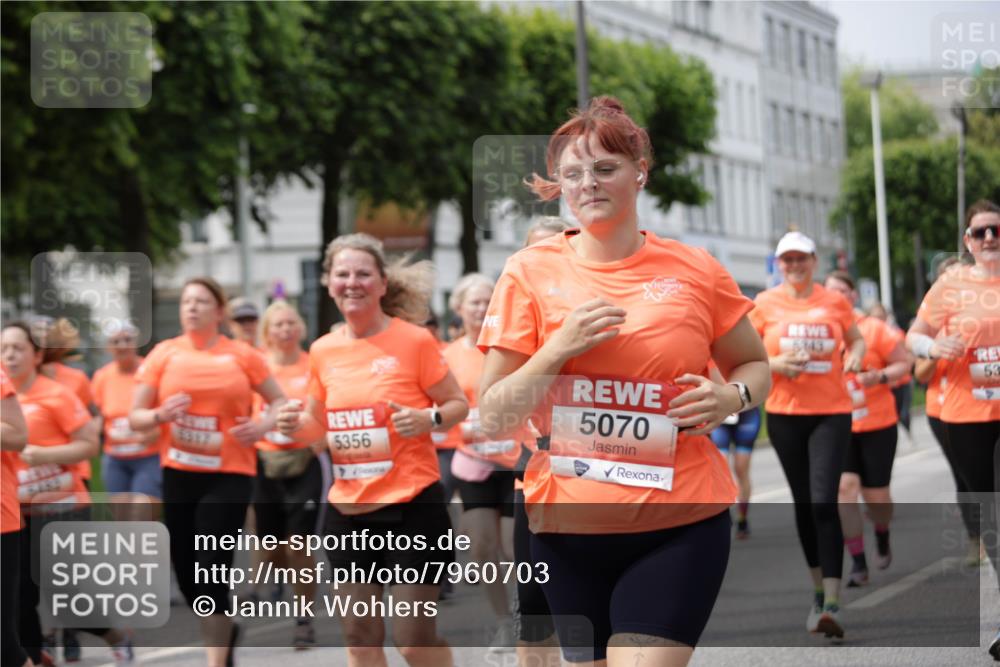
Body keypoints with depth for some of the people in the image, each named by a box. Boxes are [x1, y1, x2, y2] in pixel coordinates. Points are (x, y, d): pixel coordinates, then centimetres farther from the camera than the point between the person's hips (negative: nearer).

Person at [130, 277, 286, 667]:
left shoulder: (242, 355, 0)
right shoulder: (164, 354, 3)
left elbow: (278, 400, 8)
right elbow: (135, 417, 4)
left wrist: (262, 426, -12)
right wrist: (160, 415, -17)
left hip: (229, 474, -3)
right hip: (179, 473, 3)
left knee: (213, 570, -11)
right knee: (186, 573, 8)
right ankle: (224, 631, 37)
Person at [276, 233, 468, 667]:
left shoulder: (414, 340, -8)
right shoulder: (323, 351, 5)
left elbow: (458, 404, -1)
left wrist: (428, 418, -22)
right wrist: (296, 424, -4)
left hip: (411, 505, -5)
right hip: (348, 510, 5)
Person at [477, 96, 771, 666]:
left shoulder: (695, 271, 0)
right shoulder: (531, 273, 0)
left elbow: (754, 365, 16)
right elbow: (493, 420, -1)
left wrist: (731, 397, -6)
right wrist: (559, 348, -16)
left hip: (680, 524, -2)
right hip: (567, 531, 2)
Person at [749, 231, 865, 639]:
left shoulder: (834, 302, 4)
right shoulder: (765, 304, 2)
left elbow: (856, 339, 19)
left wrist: (855, 357, -3)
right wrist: (775, 364, -14)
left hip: (831, 412, -2)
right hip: (784, 414, 2)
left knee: (824, 502, -14)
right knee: (803, 503, 11)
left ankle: (832, 604, -16)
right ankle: (819, 589, 27)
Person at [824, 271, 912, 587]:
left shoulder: (874, 329, -7)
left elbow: (904, 362, -2)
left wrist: (881, 377, -19)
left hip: (877, 424, -1)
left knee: (875, 493, 4)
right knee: (844, 485, -16)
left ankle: (882, 537, 40)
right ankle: (858, 563, -8)